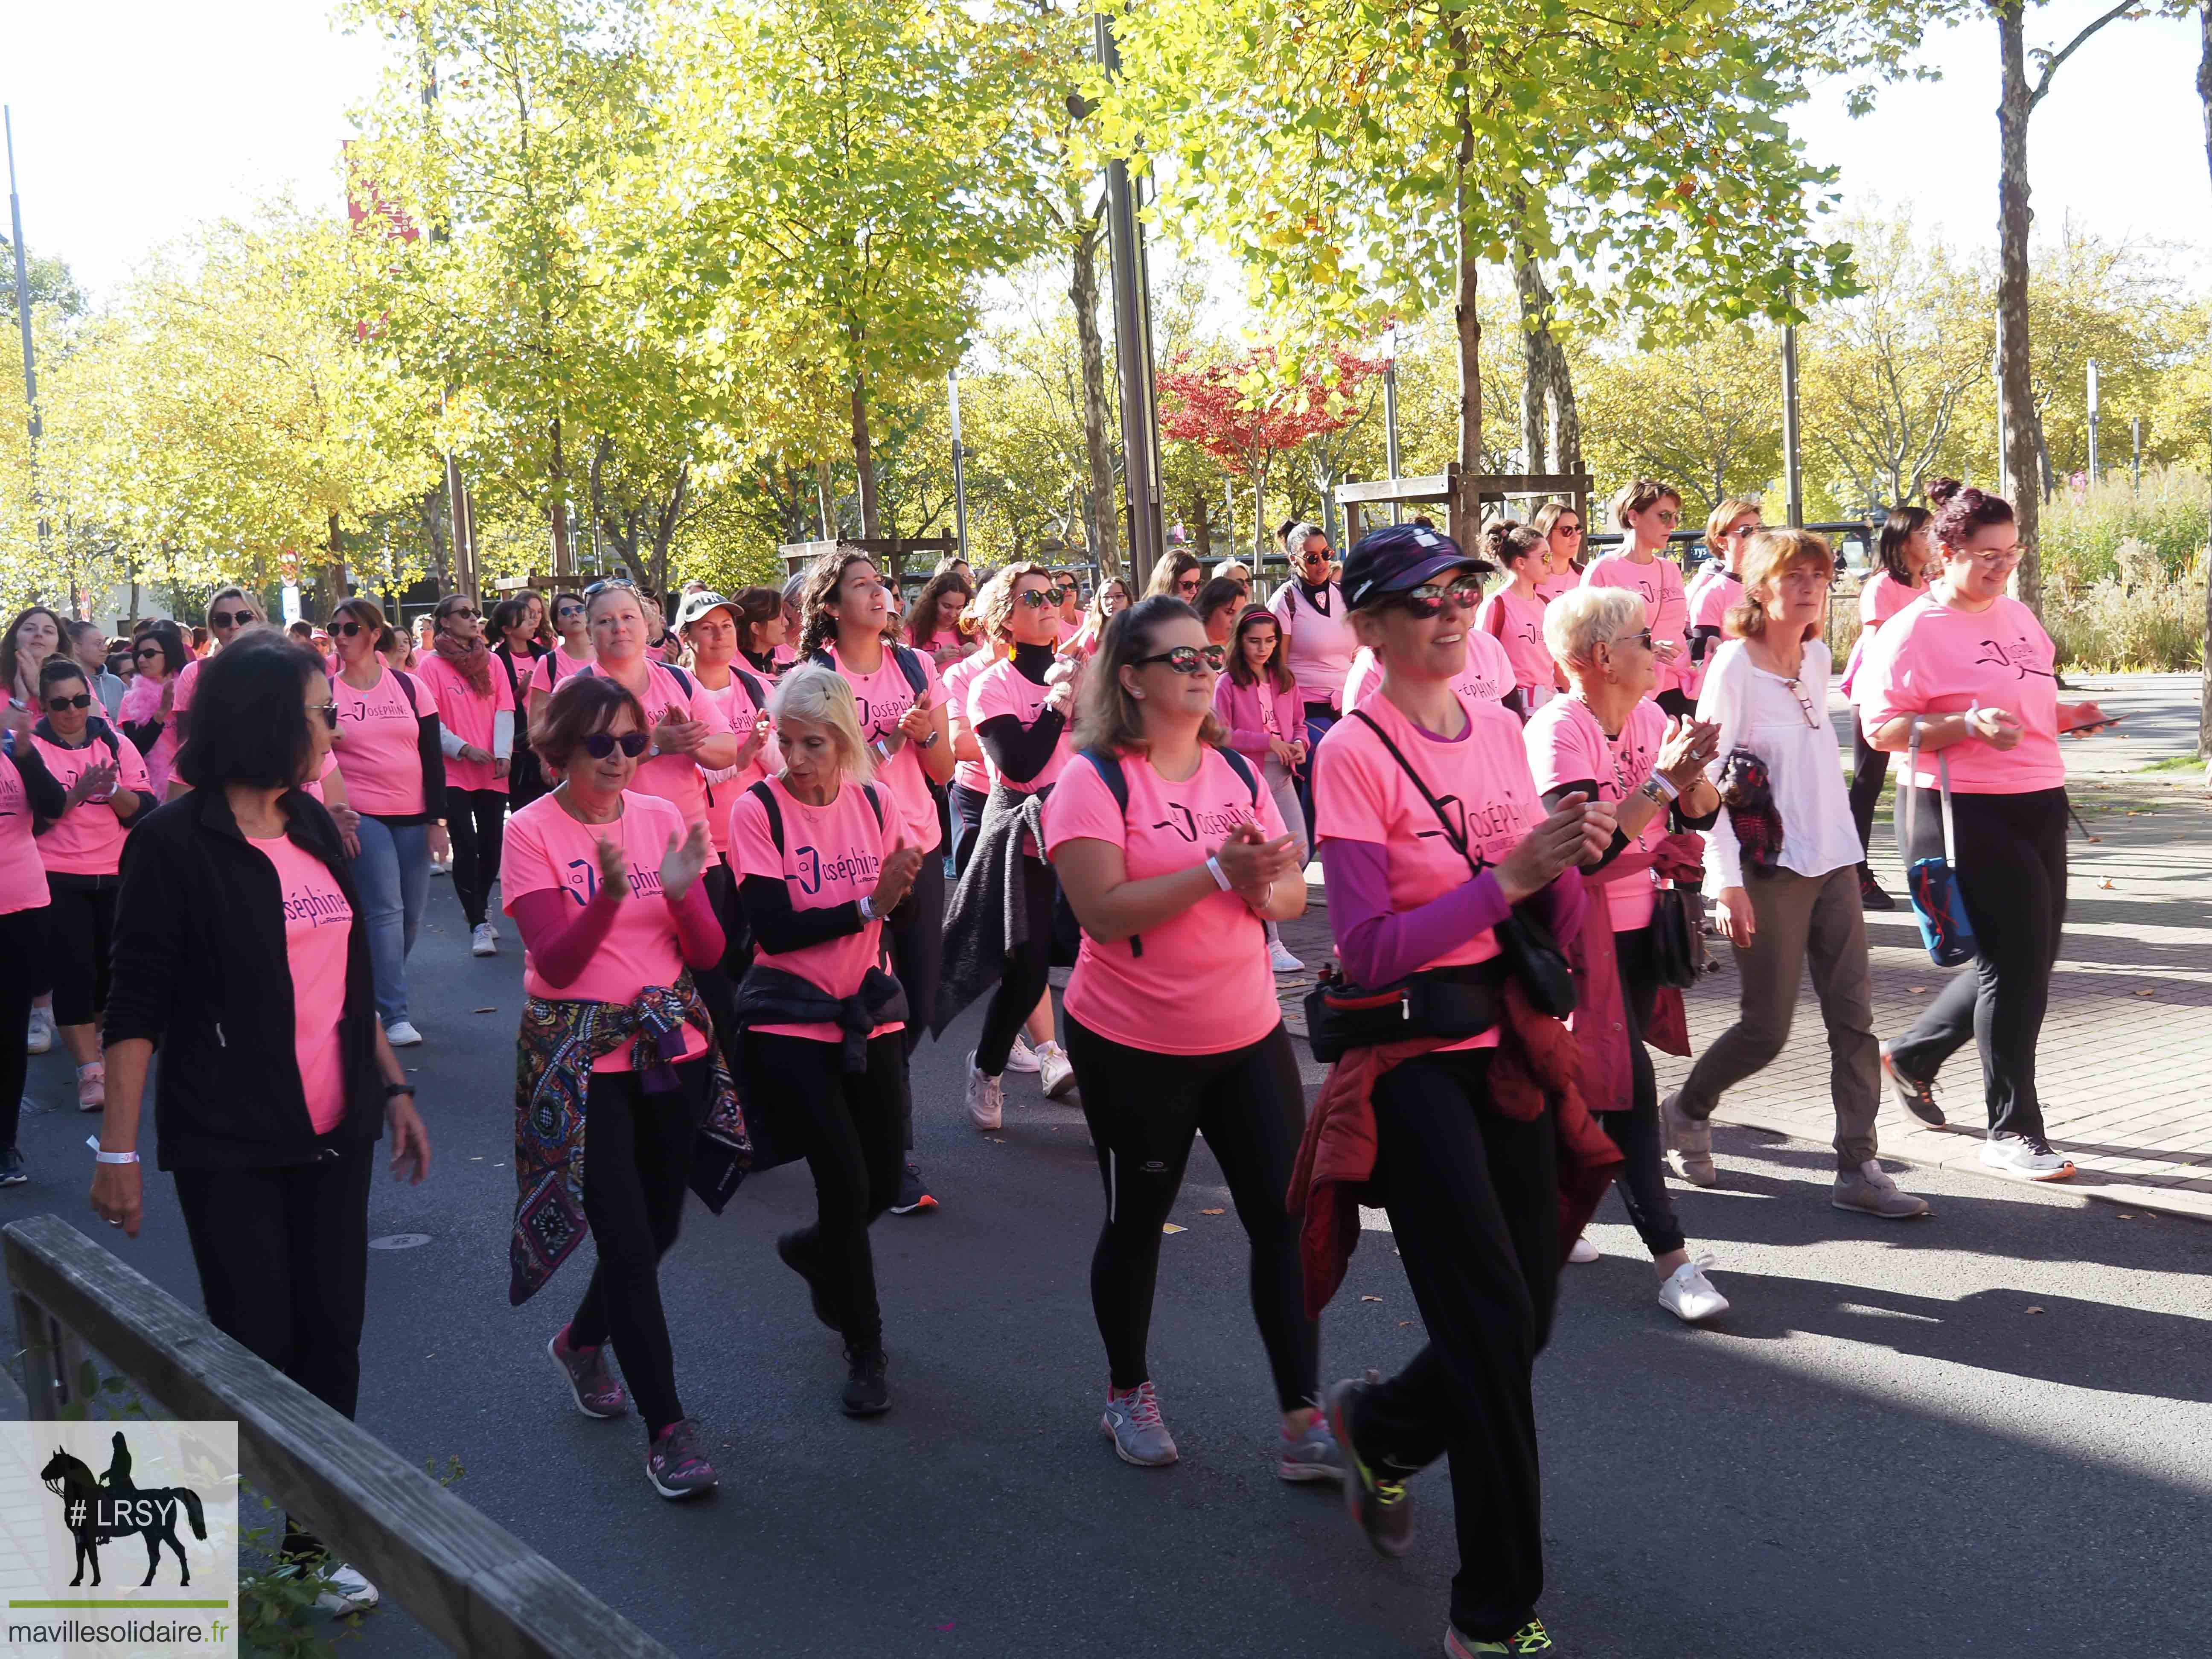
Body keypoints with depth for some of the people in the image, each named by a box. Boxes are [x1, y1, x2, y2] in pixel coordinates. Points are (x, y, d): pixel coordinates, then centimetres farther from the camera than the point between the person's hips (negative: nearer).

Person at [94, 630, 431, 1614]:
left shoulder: (312, 825, 8)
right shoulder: (175, 843, -11)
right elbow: (137, 1005, -11)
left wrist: (394, 1088, 13)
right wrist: (119, 1149, -15)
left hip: (333, 1130, 6)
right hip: (230, 1145, -5)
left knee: (331, 1339, 8)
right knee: (257, 1349, 2)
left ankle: (313, 1541, 21)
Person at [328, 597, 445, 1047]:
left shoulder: (410, 687, 4)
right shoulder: (326, 691, 1)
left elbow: (433, 755, 4)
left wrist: (437, 816, 0)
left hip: (413, 815, 3)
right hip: (360, 815, -3)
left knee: (412, 913, 6)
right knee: (385, 910, -11)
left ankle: (376, 989, 28)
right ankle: (395, 1014, -7)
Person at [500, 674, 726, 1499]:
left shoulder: (662, 818, 2)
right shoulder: (532, 831, -8)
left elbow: (709, 954, -2)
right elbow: (558, 962, -16)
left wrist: (683, 892, -21)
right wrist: (610, 894, -32)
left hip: (670, 1048, 4)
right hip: (580, 1054, -4)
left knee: (659, 1226, 15)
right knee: (628, 1243, -6)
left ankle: (580, 1341, 43)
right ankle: (667, 1429, 4)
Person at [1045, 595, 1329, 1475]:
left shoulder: (1236, 772, 7)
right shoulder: (1093, 778, -11)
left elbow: (1293, 891, 6)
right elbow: (1103, 910, -22)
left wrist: (1266, 889, -17)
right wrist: (1217, 871, -27)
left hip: (1248, 1035, 5)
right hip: (1133, 1047, -5)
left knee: (1286, 1219, 1)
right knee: (1136, 1222, 11)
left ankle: (1304, 1425, 9)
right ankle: (1128, 1393, 34)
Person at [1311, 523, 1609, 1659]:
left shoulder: (1501, 731, 7)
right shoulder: (1354, 753, -13)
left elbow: (1552, 921, 11)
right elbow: (1368, 947, -20)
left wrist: (1572, 860, -9)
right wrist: (1505, 877, -25)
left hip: (1507, 1048, 7)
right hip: (1411, 1061, -7)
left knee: (1528, 1314, 12)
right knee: (1493, 1325, -7)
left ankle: (1381, 1429, 43)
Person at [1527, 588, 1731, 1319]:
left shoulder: (1649, 716, 5)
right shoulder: (1557, 731, -18)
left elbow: (1700, 814, 4)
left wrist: (1694, 771, -16)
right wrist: (1661, 781, -30)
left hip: (1641, 925, 8)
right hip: (1581, 932, -8)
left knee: (1595, 1086, 14)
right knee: (1627, 1088, -8)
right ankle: (1672, 1263, -6)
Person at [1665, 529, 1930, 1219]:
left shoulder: (1817, 657, 9)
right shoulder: (1735, 664, -11)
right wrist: (1727, 882, -21)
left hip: (1832, 861, 6)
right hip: (1767, 869, -6)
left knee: (1853, 1014, 0)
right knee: (1767, 1028, -1)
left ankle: (1858, 1169, 5)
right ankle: (1686, 1111, 25)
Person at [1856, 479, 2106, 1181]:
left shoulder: (2017, 615, 14)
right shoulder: (1914, 630, -10)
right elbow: (1880, 729, -14)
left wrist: (2067, 716, 6)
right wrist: (1968, 725, -25)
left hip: (2038, 803, 8)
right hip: (1966, 813, -8)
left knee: (2029, 958, 13)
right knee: (2017, 963, -6)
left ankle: (1912, 1054, 33)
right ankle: (2013, 1133, 6)